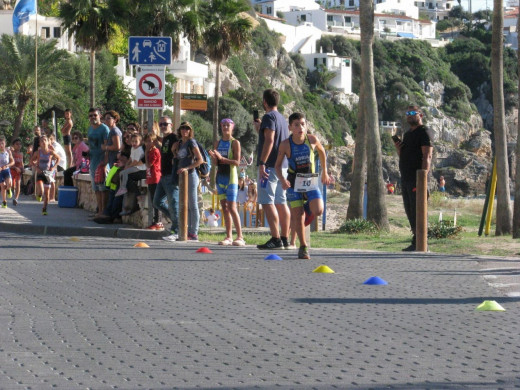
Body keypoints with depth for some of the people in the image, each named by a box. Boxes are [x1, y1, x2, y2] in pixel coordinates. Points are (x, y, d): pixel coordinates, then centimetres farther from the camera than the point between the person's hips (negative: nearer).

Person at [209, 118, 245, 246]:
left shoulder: (235, 143, -4)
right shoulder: (218, 143, 12)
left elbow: (237, 162, -12)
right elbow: (216, 163, 12)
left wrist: (222, 158, -23)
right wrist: (213, 157, -10)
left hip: (231, 177, -6)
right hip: (220, 177, 6)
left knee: (232, 208, -11)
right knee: (224, 207, 6)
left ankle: (240, 237, -10)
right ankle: (228, 237, 10)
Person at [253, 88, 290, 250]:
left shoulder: (269, 117, -9)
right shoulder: (282, 118, 18)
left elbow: (269, 141, -20)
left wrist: (262, 163, -23)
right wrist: (260, 129, 35)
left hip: (270, 165, -9)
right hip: (282, 165, 9)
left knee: (267, 202, -10)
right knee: (280, 202, 11)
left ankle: (275, 239, -16)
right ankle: (285, 238, 12)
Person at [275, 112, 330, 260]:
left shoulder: (312, 140, -6)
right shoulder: (286, 144, -10)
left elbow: (322, 152, 15)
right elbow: (278, 165, 1)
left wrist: (324, 172, 22)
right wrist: (282, 180, -17)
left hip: (310, 181, 1)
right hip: (294, 183, -1)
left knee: (318, 211, -17)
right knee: (298, 215, -5)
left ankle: (306, 208, 20)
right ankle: (303, 247, 10)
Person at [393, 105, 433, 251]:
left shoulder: (423, 132, -6)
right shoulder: (407, 134, 22)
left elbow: (427, 156, -15)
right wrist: (398, 149, 6)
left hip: (417, 178, -9)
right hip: (405, 178, 9)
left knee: (417, 210, -11)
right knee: (410, 211, 8)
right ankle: (416, 241, 12)